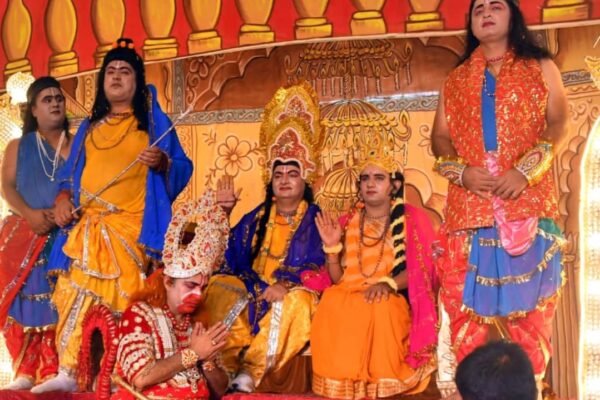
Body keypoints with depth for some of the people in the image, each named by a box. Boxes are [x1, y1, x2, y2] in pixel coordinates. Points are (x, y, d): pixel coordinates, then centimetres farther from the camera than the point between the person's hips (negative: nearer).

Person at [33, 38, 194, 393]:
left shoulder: (154, 123, 11)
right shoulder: (89, 128, 22)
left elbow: (183, 167, 4)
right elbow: (71, 173, 21)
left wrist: (162, 161, -17)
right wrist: (63, 198, 2)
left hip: (130, 227, -3)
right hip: (87, 226, 4)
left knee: (120, 301, -10)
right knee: (77, 295, -10)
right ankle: (68, 372, -12)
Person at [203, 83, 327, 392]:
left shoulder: (317, 220, 4)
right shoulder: (254, 220, 14)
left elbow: (320, 268, -7)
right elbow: (235, 263, 6)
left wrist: (287, 286, -23)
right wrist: (263, 288, -12)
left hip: (295, 293, -3)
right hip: (253, 294, 4)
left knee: (295, 302, -36)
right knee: (220, 288, -23)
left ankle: (252, 372, -37)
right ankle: (229, 366, -30)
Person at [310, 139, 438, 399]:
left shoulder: (413, 219, 5)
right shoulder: (346, 223, 14)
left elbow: (420, 269, -5)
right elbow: (337, 279, 10)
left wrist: (388, 284, -23)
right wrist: (332, 247, -7)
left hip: (392, 300, -2)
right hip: (349, 297, 3)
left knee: (380, 308, -38)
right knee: (330, 304, -33)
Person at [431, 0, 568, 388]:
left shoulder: (540, 67, 14)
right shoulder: (456, 80, 21)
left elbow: (559, 121, 1)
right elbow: (440, 136, 14)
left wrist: (527, 169, -14)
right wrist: (460, 171, -7)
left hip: (527, 197, -2)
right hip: (470, 202, 2)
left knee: (528, 294, -4)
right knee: (465, 294, -4)